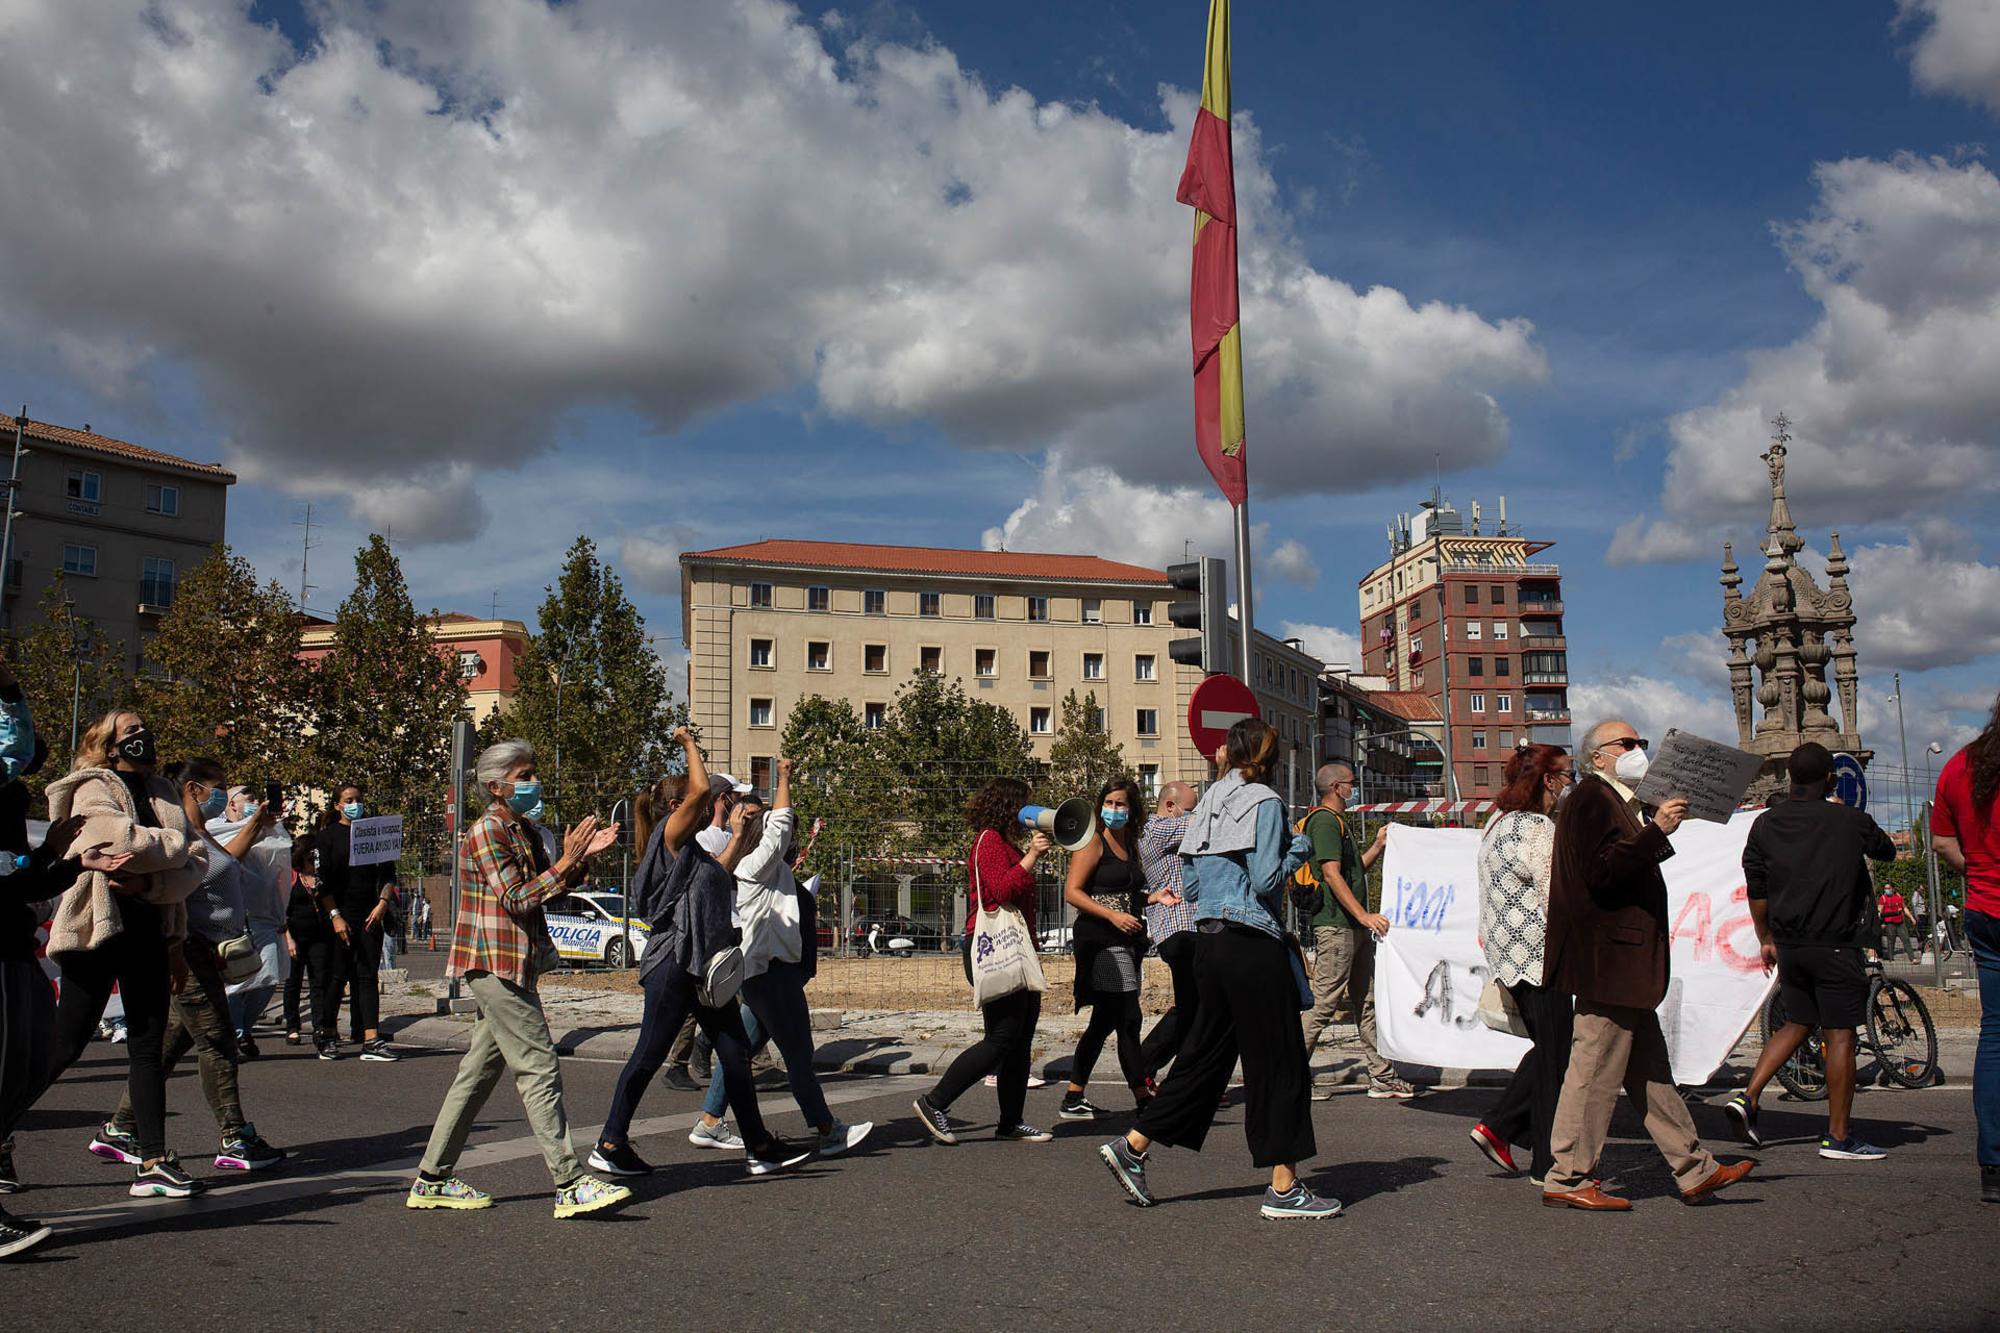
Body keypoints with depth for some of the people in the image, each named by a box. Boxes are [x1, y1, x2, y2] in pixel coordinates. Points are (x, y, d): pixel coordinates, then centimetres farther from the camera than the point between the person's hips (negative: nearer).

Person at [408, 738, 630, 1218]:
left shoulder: (522, 831, 16)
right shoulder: (487, 831, -13)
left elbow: (549, 888, 19)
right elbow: (517, 900, -19)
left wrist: (583, 856, 4)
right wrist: (566, 862, -21)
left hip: (512, 966, 10)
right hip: (496, 963, -10)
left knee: (479, 1071, 13)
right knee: (539, 1070, -10)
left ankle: (433, 1179, 21)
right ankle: (570, 1185, -8)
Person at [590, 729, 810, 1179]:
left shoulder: (691, 850, 19)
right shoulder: (669, 836, -7)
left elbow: (722, 872, 35)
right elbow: (701, 789, -19)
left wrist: (738, 834, 36)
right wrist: (688, 744, -6)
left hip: (705, 967, 9)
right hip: (674, 963, -9)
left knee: (736, 1053, 7)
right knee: (650, 1054, -1)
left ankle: (758, 1146, 11)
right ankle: (609, 1144, 11)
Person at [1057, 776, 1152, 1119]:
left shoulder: (1131, 844, 17)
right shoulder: (1093, 842, -6)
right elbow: (1072, 892, -13)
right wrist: (1113, 915, -21)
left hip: (1125, 941, 9)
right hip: (1100, 940, -9)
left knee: (1104, 1020, 10)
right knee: (1128, 1019, -9)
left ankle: (1074, 1098, 16)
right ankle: (1144, 1097, -4)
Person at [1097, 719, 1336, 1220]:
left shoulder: (1206, 804, 12)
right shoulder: (1264, 802, -8)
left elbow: (1189, 887, 13)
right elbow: (1266, 880, -15)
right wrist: (1299, 849, 0)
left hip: (1210, 943, 7)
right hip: (1253, 945, -7)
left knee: (1206, 1054, 16)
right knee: (1279, 1062, 2)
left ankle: (1133, 1146, 18)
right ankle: (1284, 1188, 7)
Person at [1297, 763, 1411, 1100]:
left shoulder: (1339, 822, 22)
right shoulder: (1325, 821, -11)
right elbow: (1331, 874, -19)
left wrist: (1378, 845, 16)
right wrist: (1363, 915, -22)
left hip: (1354, 927, 11)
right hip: (1335, 925, -11)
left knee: (1367, 1002, 11)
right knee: (1324, 1003, -7)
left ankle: (1382, 1078, 16)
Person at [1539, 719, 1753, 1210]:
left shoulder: (1613, 801, 22)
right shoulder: (1590, 799, -11)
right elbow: (1601, 873, -24)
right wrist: (1657, 831, -26)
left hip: (1621, 966, 11)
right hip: (1607, 962, -11)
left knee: (1650, 1071, 15)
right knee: (1595, 1069, -5)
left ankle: (1694, 1170, 22)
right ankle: (1566, 1179, 3)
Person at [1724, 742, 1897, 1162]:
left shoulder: (1765, 824, 3)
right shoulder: (1849, 820, -6)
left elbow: (1756, 890, 6)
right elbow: (1887, 851, 15)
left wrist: (1766, 939, 16)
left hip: (1789, 945, 5)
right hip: (1836, 945, -5)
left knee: (1797, 1024, 18)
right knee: (1840, 1034, 1)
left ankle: (1747, 1097, 7)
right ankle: (1838, 1136, 5)